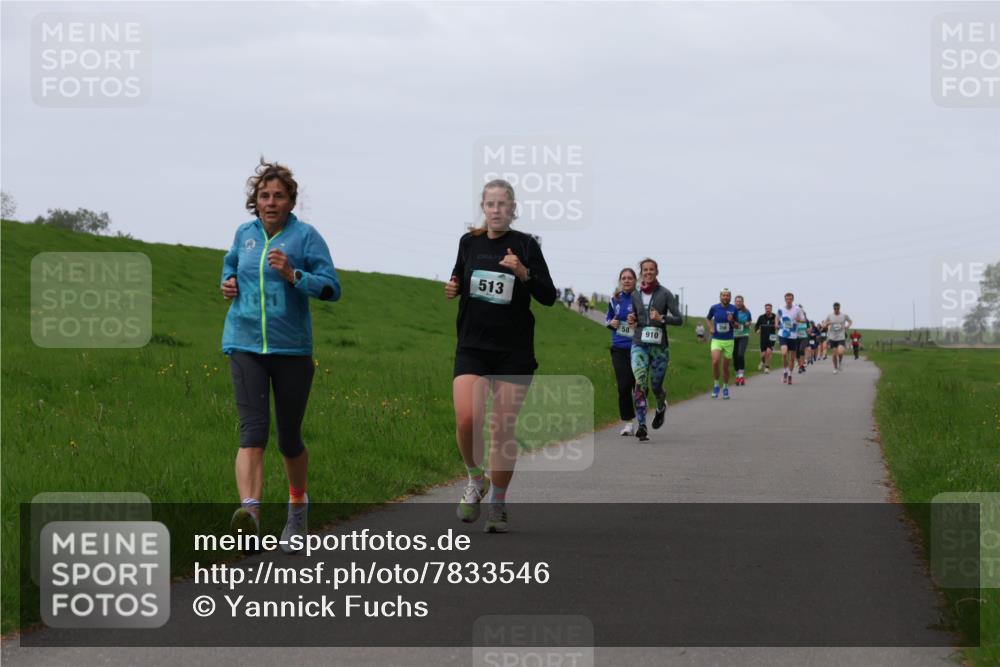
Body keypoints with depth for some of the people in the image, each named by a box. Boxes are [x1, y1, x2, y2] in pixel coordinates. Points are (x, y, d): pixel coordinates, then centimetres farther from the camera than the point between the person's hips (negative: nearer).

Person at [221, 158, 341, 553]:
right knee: (253, 431, -16)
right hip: (245, 346, 2)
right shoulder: (245, 234, 9)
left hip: (292, 349, -2)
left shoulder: (305, 236, -3)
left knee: (289, 438, 8)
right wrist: (229, 282, 9)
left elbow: (332, 288, -8)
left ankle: (298, 507, 33)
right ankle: (249, 512, -30)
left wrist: (293, 275, -22)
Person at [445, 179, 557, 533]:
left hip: (514, 351, -2)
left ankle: (497, 504, 16)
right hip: (473, 347, 2)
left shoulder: (526, 245, -3)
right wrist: (453, 288, 0)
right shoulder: (469, 242, 6)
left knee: (503, 430, 1)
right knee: (467, 420, -18)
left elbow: (548, 297, -4)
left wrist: (524, 273, -21)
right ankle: (475, 481, 9)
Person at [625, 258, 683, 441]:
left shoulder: (665, 294, -3)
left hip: (659, 346, -2)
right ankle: (641, 426, -19)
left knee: (656, 386, 7)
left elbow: (679, 319, -5)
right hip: (639, 345, 2)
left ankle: (661, 407, 44)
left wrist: (662, 318, -21)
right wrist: (632, 320, 1)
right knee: (639, 383, -16)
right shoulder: (635, 295, 7)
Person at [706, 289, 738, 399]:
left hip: (728, 341, 1)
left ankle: (725, 388, 26)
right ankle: (716, 385, -3)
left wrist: (732, 321, -16)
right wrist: (710, 328, 2)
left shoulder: (733, 309, -2)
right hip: (716, 340, -1)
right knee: (715, 362, -22)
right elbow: (708, 318, 18)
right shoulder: (714, 308, -1)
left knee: (725, 366, 6)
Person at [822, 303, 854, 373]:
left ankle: (840, 362, 12)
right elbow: (824, 325, 5)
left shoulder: (844, 315, -2)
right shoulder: (829, 316, -1)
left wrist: (848, 326, -6)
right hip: (832, 338, 1)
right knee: (835, 354, 2)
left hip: (841, 338, -1)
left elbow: (850, 321, 16)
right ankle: (835, 368, 22)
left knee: (840, 352, -20)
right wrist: (827, 324, -18)